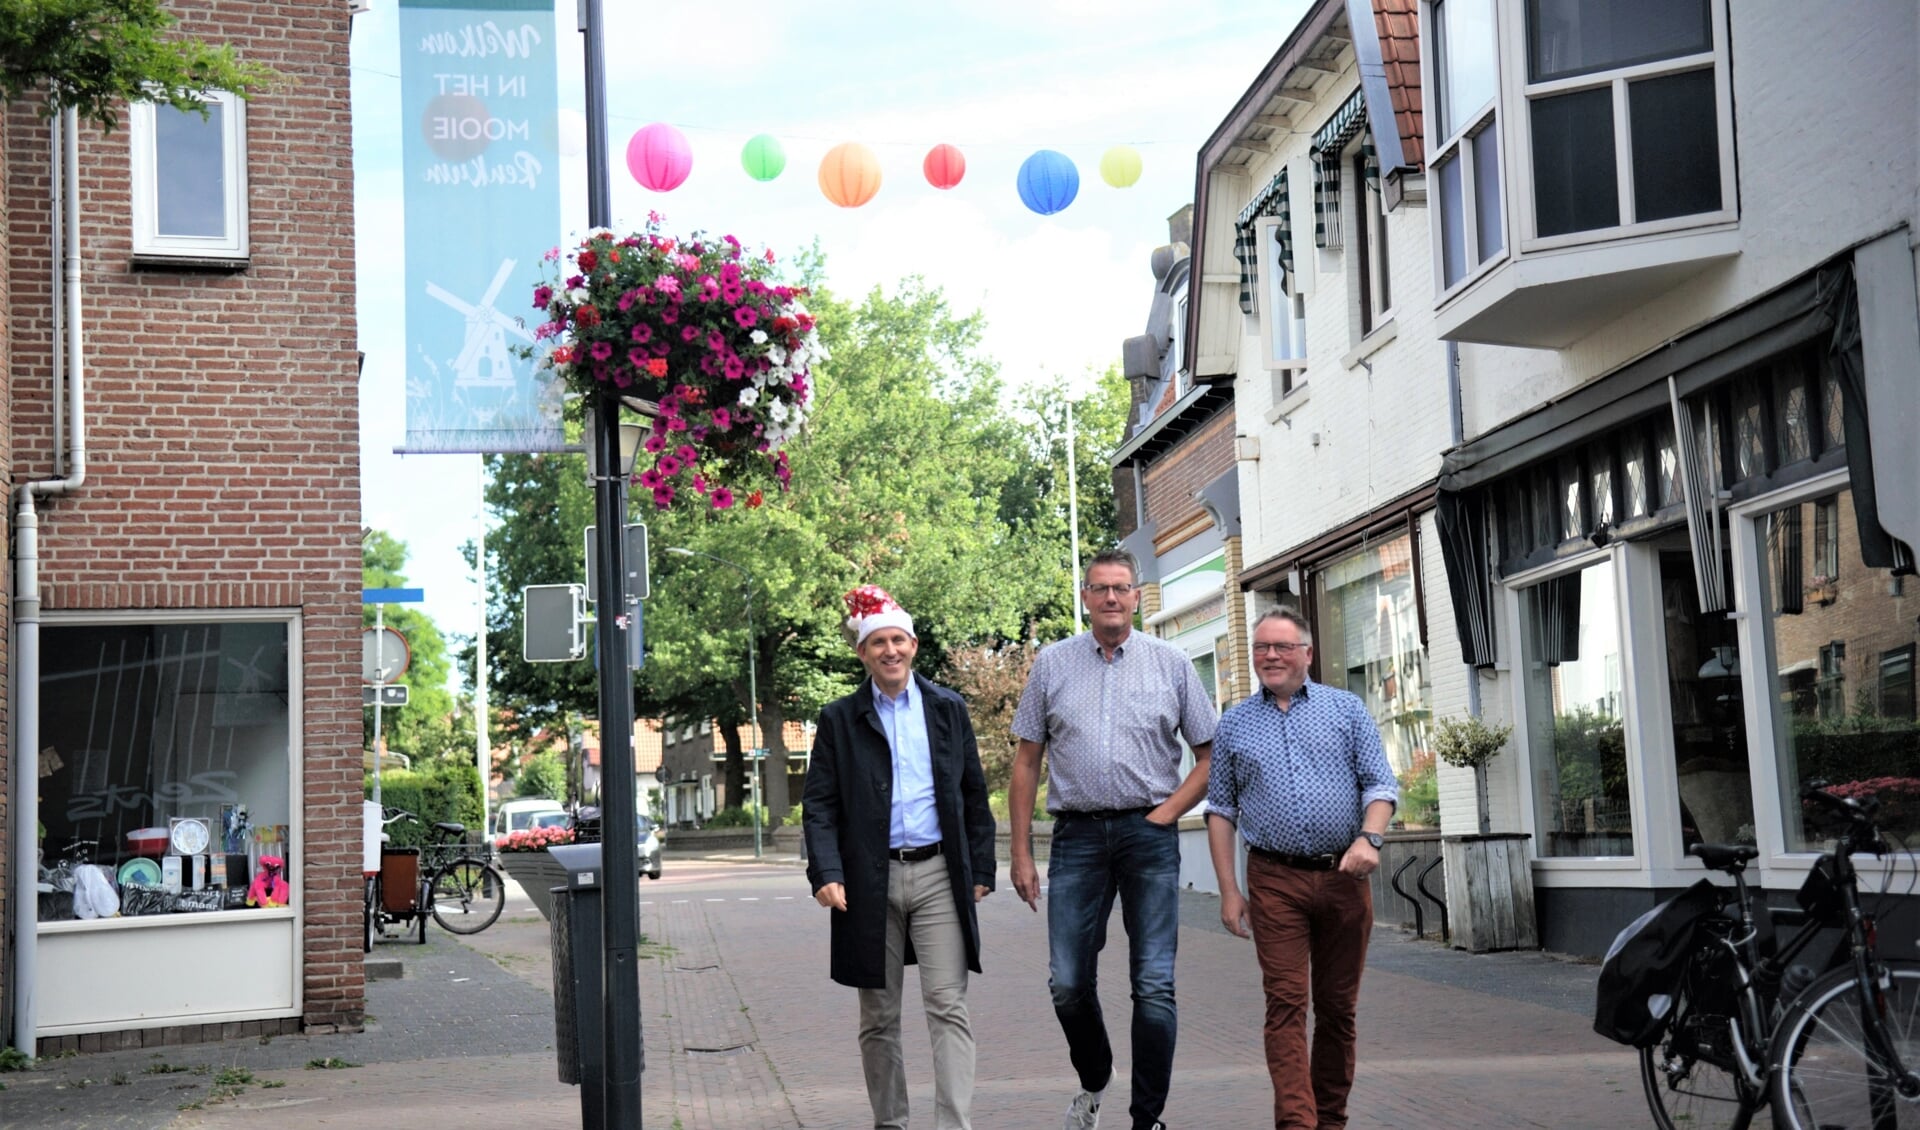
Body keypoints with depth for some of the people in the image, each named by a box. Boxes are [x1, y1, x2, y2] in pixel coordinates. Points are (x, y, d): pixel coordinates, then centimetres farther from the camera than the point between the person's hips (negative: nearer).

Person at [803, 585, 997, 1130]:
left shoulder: (948, 709, 9)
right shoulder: (840, 720, 5)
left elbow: (974, 795, 12)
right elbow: (819, 804, 1)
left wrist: (981, 869, 7)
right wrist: (826, 873, -11)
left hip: (938, 876, 0)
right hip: (871, 883, 0)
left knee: (948, 1008, -7)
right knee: (878, 1019, 8)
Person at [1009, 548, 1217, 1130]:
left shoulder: (1171, 663, 6)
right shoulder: (1052, 664, 8)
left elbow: (1211, 754, 9)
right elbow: (1026, 762, 9)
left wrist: (1167, 811, -4)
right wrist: (1021, 853, 3)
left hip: (1149, 833, -1)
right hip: (1077, 834, 1)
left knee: (1154, 985, -4)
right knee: (1067, 983, 2)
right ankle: (1093, 1081, 29)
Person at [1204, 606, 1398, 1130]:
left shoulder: (1347, 709, 8)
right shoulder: (1235, 724, 9)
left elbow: (1380, 784, 4)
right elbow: (1221, 809, 10)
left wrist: (1369, 837, -15)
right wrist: (1228, 890, 3)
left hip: (1344, 876, 1)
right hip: (1275, 880, -1)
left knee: (1337, 1005, 8)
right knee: (1286, 1004, -9)